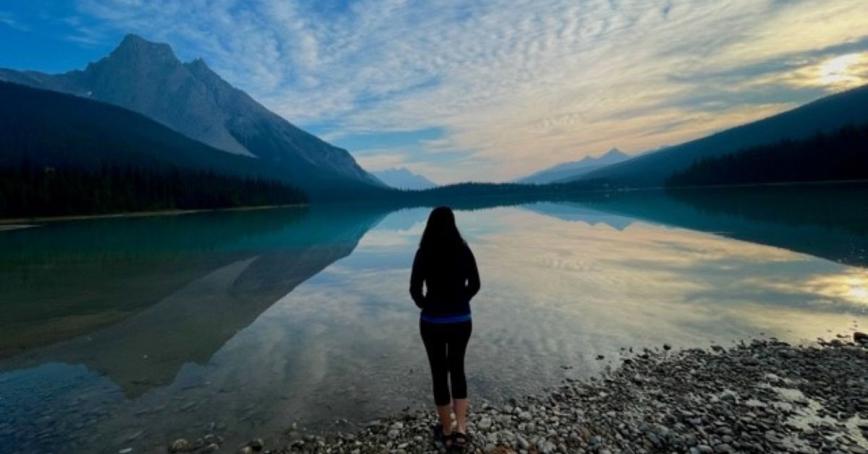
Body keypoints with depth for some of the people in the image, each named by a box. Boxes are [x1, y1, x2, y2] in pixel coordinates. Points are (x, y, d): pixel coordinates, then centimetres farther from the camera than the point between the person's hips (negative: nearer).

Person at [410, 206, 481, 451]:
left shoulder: (424, 253, -12)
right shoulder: (464, 250, -5)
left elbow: (415, 289, -12)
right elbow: (474, 284, 2)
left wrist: (426, 306, 7)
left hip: (433, 322, -2)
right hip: (461, 320, 3)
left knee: (439, 373, 13)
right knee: (457, 370, 21)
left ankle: (447, 432, 27)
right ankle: (461, 429, 15)